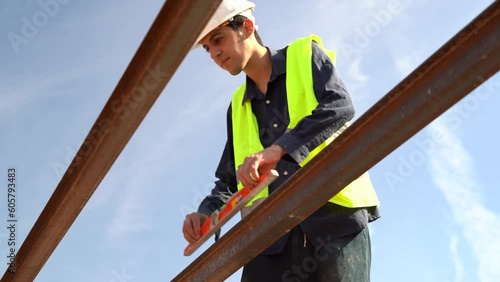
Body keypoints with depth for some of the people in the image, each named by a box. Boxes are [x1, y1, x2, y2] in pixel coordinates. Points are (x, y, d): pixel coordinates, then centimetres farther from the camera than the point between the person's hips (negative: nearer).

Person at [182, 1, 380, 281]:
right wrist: (207, 212, 2)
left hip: (335, 214, -4)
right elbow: (228, 179, 25)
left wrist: (278, 149, -21)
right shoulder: (238, 107, 24)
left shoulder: (306, 55, 10)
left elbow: (341, 106, -9)